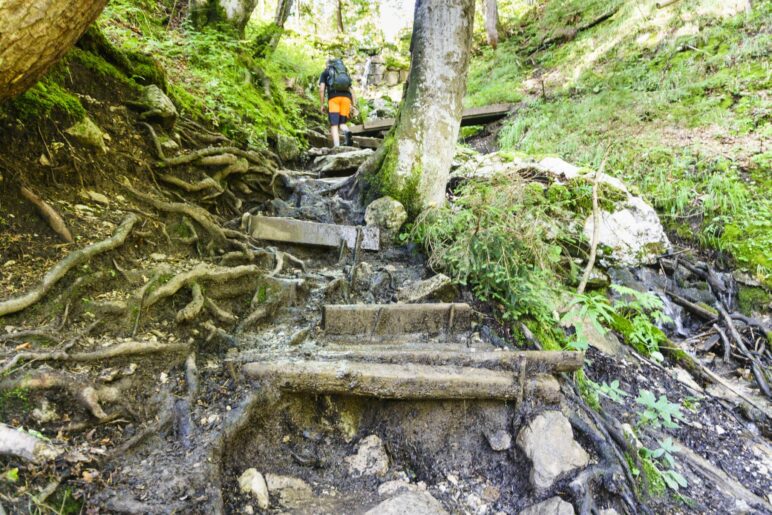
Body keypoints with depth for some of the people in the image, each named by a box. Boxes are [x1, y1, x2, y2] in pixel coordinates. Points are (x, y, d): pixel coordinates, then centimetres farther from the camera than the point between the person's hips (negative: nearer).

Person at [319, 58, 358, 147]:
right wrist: (354, 106, 13)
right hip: (346, 98, 3)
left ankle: (336, 147, -26)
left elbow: (322, 89, 6)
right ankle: (347, 132, -27)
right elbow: (352, 91, 21)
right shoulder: (345, 74, 34)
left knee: (334, 125, -6)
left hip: (334, 98, -3)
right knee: (342, 124, 8)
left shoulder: (325, 73, 23)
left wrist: (322, 105, 6)